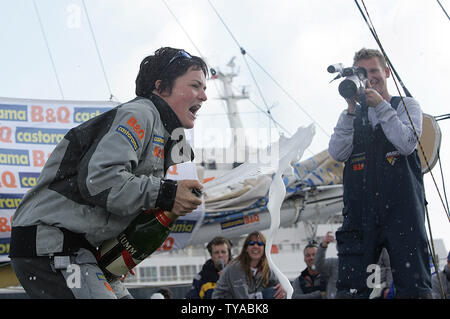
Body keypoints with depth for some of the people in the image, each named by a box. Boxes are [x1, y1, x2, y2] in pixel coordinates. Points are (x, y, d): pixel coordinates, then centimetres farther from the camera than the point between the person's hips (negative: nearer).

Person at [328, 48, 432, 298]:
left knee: (413, 288, -10)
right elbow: (338, 153, 3)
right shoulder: (351, 115, 20)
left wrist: (380, 105, -5)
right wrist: (352, 109, -3)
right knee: (350, 290, -5)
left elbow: (407, 144, -5)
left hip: (402, 209, -2)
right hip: (361, 211, 2)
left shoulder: (407, 106, 14)